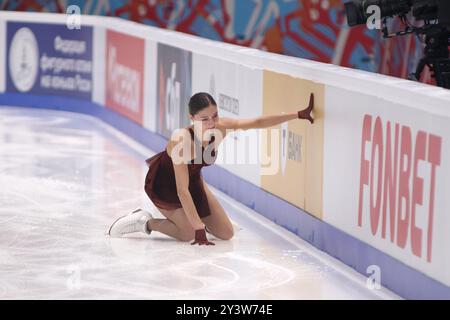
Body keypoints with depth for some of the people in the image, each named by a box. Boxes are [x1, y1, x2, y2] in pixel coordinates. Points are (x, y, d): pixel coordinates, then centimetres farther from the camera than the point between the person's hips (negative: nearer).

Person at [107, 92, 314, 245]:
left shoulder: (220, 128, -25)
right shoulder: (182, 140, -40)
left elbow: (257, 123, -19)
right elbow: (182, 190, -38)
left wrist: (299, 115, -23)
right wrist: (199, 227, -37)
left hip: (194, 180, 6)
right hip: (164, 184, -6)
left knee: (226, 233, 3)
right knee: (190, 234, -19)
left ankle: (183, 217, 25)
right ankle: (145, 222, 2)